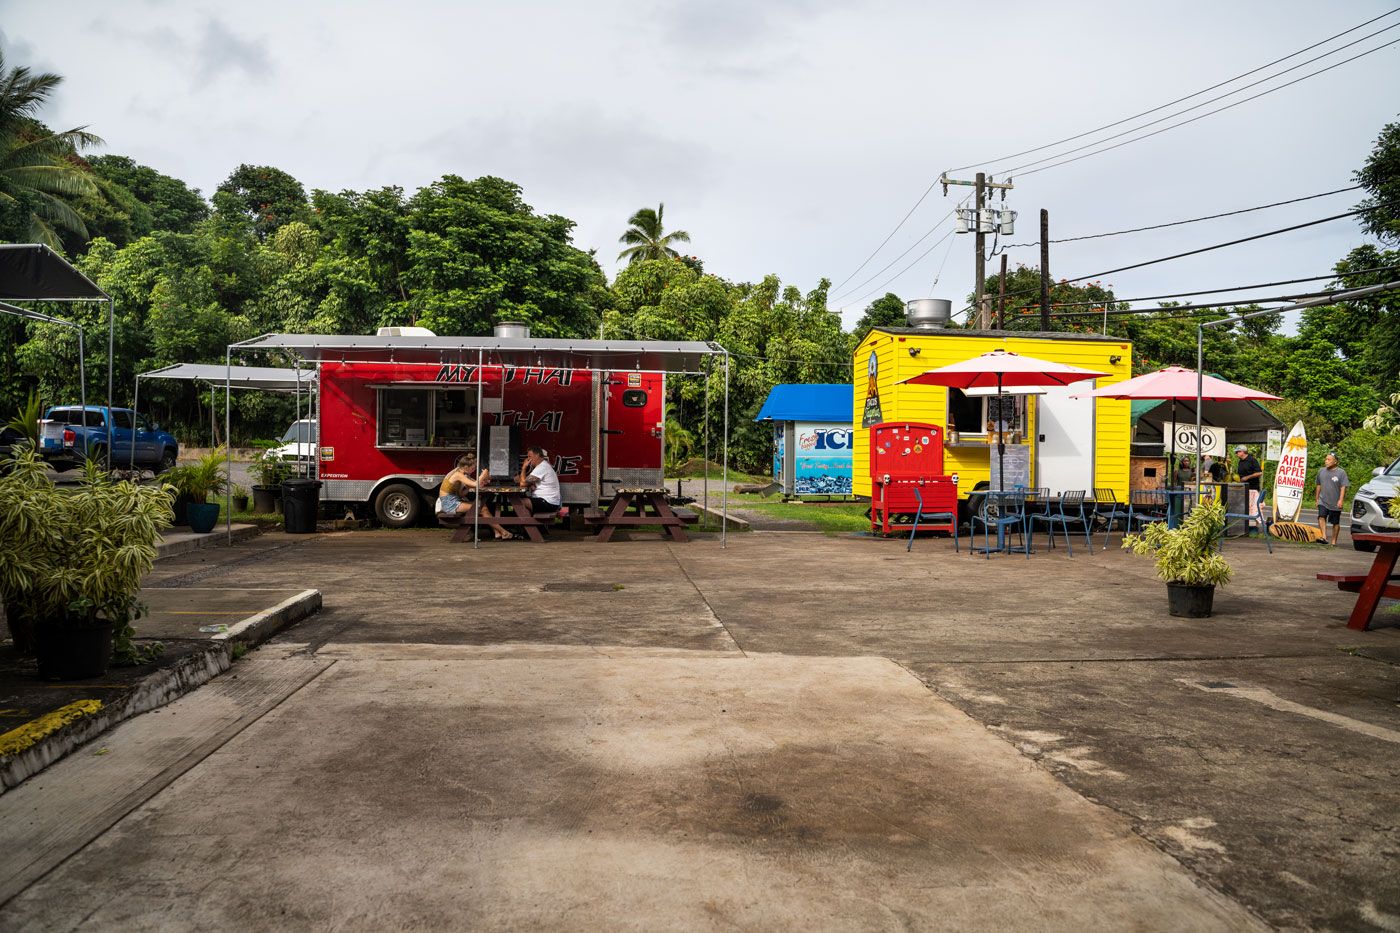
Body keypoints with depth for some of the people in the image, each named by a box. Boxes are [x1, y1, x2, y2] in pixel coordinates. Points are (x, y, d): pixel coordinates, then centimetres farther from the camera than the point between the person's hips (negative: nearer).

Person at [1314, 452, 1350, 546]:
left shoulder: (1341, 473, -2)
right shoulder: (1321, 471, 10)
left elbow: (1343, 487, -8)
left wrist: (1341, 500, -19)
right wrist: (1317, 499, 18)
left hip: (1335, 503, -2)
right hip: (1323, 502, 2)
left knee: (1336, 523, 6)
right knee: (1321, 517, -20)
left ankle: (1334, 541, 15)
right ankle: (1324, 537, -28)